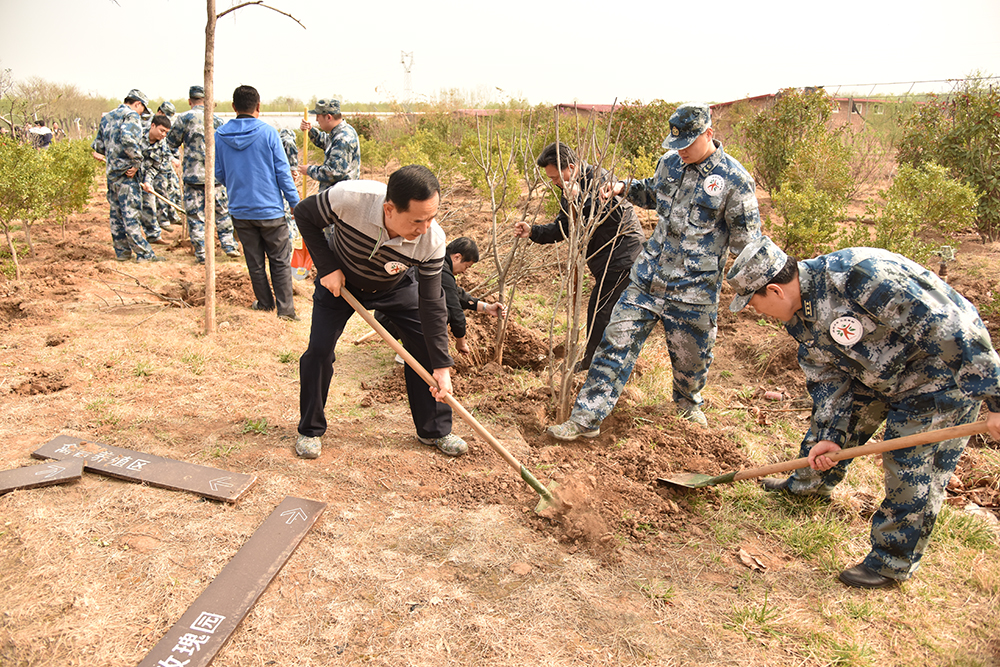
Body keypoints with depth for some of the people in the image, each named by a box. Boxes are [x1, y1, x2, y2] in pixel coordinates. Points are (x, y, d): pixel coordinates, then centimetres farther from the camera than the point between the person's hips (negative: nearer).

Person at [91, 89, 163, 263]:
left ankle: (122, 252, 18)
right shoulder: (131, 116, -8)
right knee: (130, 214, -7)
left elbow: (98, 146, 19)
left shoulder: (107, 117, 18)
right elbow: (127, 139, -27)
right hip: (126, 172, -8)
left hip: (111, 172, 8)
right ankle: (144, 253, -4)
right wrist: (137, 161, -19)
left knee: (116, 213, 12)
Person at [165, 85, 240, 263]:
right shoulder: (217, 120, 4)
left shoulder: (184, 118, -4)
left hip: (193, 175, -2)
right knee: (222, 211, 15)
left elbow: (172, 143, 4)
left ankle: (201, 253, 5)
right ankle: (229, 245, 17)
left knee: (195, 215, 4)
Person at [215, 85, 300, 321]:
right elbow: (282, 171, -8)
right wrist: (295, 203, 0)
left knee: (254, 261, 15)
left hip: (240, 211, 3)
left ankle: (264, 302, 27)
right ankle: (285, 308, 5)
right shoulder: (267, 132, -10)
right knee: (280, 261, 6)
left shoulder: (220, 135, 0)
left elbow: (219, 173, 9)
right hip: (270, 209, -3)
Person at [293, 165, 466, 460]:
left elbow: (431, 304, -25)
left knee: (426, 346, -5)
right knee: (319, 350, -8)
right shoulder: (349, 197, -40)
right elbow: (304, 214, -18)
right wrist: (327, 267, -23)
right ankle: (310, 430, 16)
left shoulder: (433, 241, -34)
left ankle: (434, 430, 14)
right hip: (339, 280, -1)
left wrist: (441, 366, -26)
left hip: (395, 287, 1)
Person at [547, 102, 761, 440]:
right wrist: (624, 187, 9)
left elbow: (746, 238, -4)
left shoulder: (734, 179, -10)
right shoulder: (670, 162, 5)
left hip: (694, 289, -3)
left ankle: (687, 404, 48)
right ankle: (586, 418, 6)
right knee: (616, 341, -1)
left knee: (691, 356, 14)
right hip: (647, 275, 4)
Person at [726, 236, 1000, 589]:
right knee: (837, 416, 19)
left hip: (946, 376, -8)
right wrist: (829, 436, -4)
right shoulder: (797, 315, -8)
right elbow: (826, 377, 2)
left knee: (911, 472, -3)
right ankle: (812, 482, 47)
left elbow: (950, 329, -35)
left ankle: (893, 563, 15)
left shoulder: (863, 276, -38)